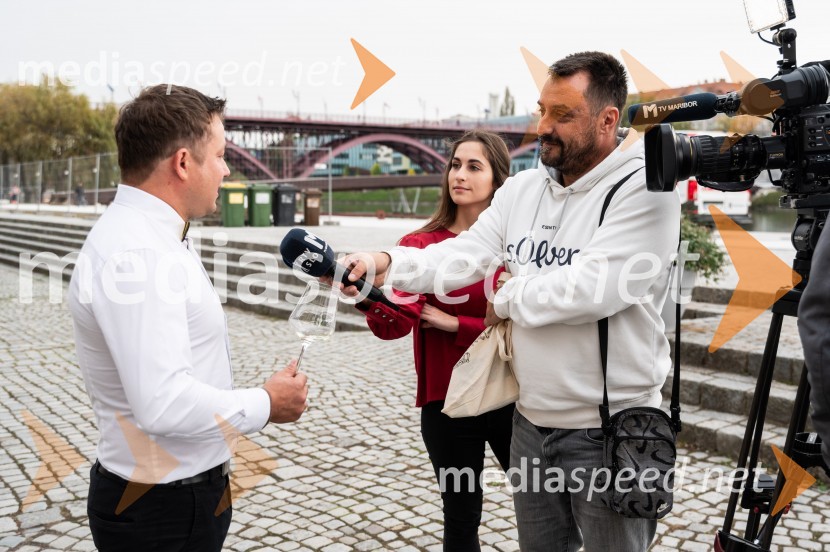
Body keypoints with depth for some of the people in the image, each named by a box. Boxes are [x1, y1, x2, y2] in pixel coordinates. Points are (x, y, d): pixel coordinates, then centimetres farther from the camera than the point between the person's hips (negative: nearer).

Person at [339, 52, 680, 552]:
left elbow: (593, 286, -26)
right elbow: (465, 255, -2)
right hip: (531, 420, 7)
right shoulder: (523, 188, 6)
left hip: (610, 433, -6)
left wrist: (507, 300, -11)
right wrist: (387, 264, -18)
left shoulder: (646, 189, -16)